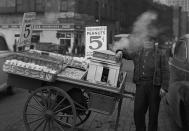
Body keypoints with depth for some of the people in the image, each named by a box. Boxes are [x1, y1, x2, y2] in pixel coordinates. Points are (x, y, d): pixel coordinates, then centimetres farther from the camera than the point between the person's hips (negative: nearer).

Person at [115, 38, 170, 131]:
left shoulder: (161, 54, 1)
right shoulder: (138, 53, 11)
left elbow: (165, 72, -3)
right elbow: (128, 53, 28)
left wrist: (164, 87, -11)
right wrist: (120, 52, 4)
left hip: (154, 86, -3)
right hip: (140, 85, 3)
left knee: (153, 112, 6)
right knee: (138, 110, 3)